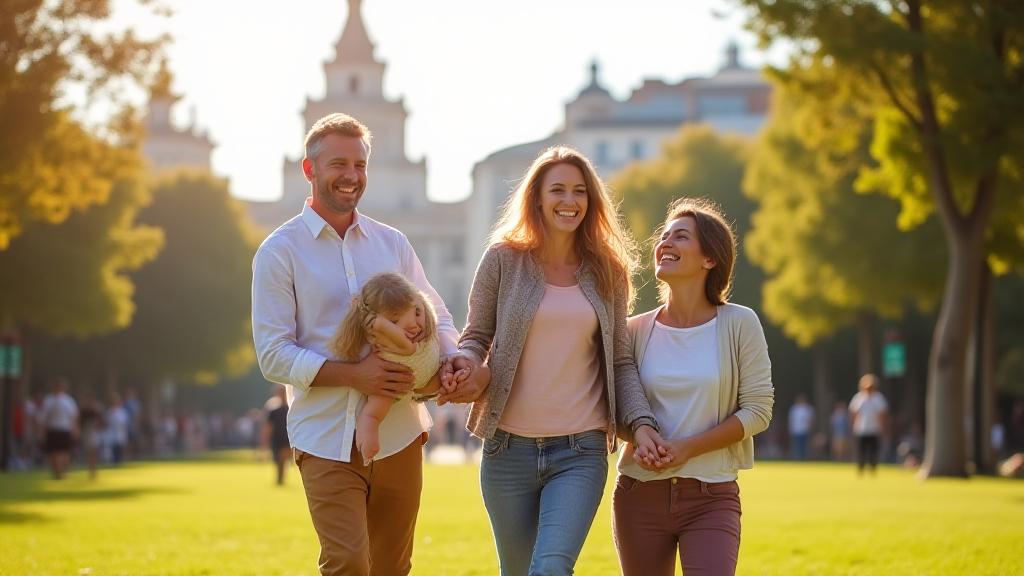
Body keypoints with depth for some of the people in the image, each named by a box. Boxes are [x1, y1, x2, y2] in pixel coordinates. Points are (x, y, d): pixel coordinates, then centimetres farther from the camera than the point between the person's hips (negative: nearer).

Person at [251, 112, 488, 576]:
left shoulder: (391, 243, 11)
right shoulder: (280, 251, -2)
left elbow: (436, 317, 13)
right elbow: (274, 355, -8)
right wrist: (353, 375, -21)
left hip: (399, 437, 4)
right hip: (327, 441, -4)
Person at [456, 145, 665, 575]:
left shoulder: (607, 272, 6)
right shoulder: (503, 260, 1)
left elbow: (620, 361, 9)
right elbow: (476, 336, 6)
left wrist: (641, 423, -5)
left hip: (580, 453, 0)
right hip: (509, 448, 1)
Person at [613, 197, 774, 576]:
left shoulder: (738, 324, -3)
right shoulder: (636, 331, 4)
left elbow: (758, 409, -4)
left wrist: (688, 448, -15)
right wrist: (638, 442, -11)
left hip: (711, 498, -3)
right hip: (640, 496, 3)